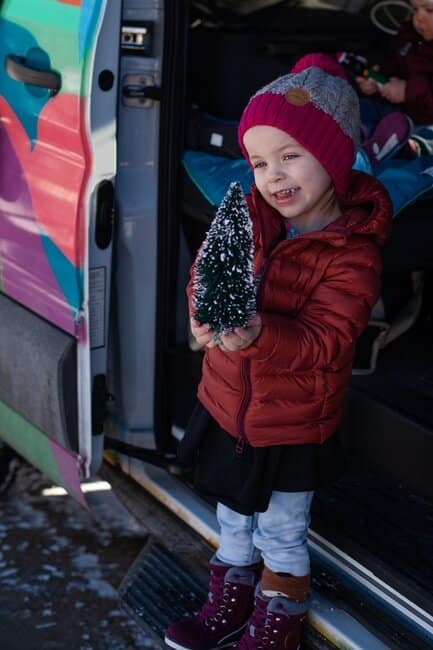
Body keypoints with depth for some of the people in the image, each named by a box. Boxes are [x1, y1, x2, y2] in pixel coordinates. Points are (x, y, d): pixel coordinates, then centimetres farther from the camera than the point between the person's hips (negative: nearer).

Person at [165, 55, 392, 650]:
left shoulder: (352, 254, -22)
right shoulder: (249, 215, -6)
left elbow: (324, 340, -28)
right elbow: (209, 271, -4)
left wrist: (259, 335, -46)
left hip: (292, 426, -6)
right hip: (226, 404, 6)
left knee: (281, 536, 15)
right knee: (232, 521, 26)